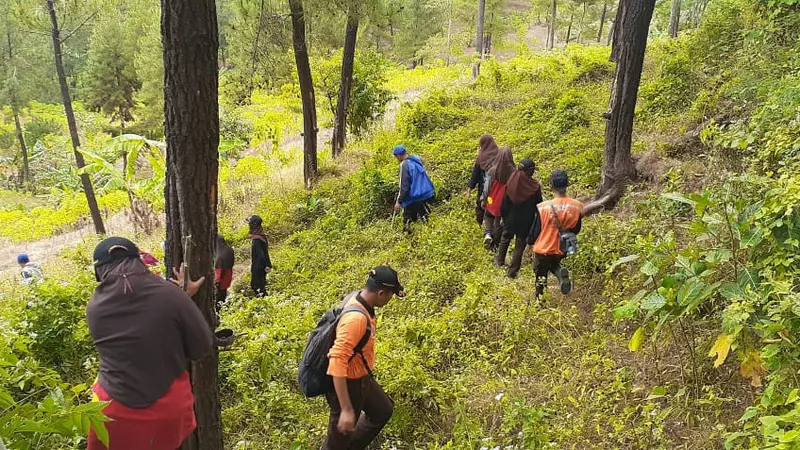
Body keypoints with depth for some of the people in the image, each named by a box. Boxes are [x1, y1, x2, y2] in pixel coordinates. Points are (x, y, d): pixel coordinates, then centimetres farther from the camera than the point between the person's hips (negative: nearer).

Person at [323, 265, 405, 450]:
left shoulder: (356, 296, -7)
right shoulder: (356, 318, -36)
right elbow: (337, 363, -38)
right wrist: (346, 409, -37)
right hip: (348, 384, -9)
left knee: (383, 411, 29)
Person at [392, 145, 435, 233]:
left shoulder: (405, 165, -17)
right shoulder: (417, 160, 8)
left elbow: (404, 185, -19)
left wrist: (399, 201, -14)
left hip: (414, 199, -8)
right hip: (426, 194, 8)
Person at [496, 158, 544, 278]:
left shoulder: (511, 182, -14)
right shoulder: (535, 187, -19)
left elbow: (504, 202, -5)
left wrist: (503, 216, 10)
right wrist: (538, 223, 4)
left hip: (510, 218, 2)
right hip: (525, 221, -2)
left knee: (505, 238, 27)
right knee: (520, 245, 10)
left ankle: (500, 261, 44)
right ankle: (513, 271, 14)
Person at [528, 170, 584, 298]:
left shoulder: (543, 207, -25)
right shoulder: (578, 206, -15)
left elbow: (535, 230, -12)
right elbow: (576, 230, 0)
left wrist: (530, 242, 10)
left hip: (543, 249, -3)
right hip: (562, 250, 3)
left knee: (541, 278, 17)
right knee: (553, 263, 31)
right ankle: (561, 273, 1)